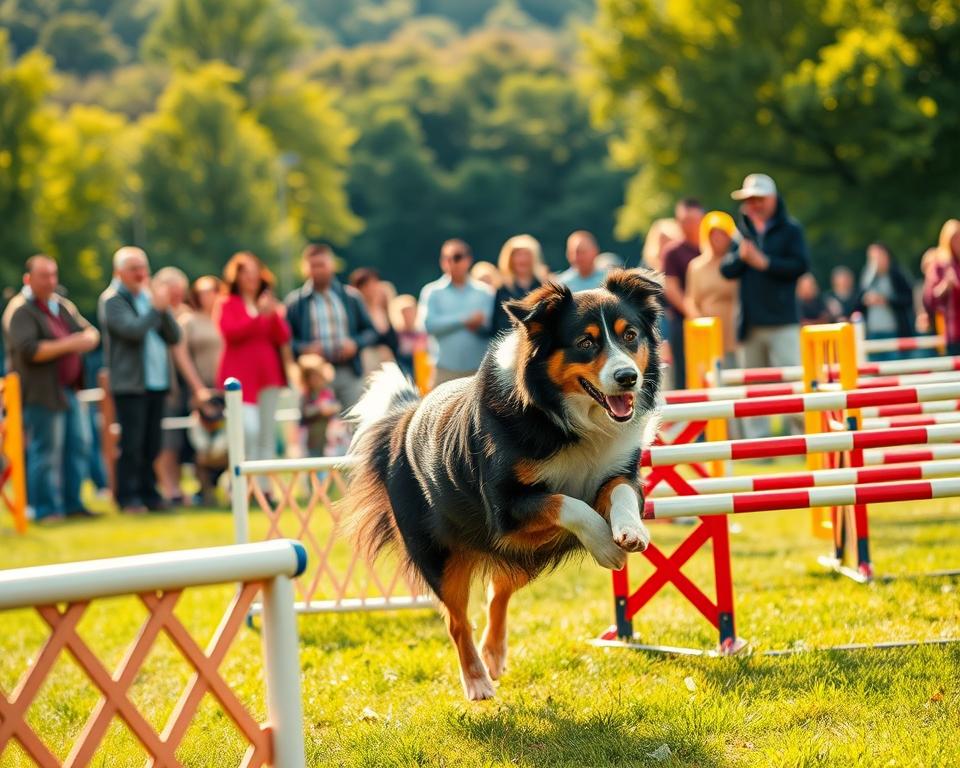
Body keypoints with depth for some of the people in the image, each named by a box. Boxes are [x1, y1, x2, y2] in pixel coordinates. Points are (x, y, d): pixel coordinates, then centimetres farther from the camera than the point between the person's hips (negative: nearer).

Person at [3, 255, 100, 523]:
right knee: (46, 452, -7)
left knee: (79, 445, 8)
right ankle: (45, 509, 0)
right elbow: (28, 350, -20)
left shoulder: (62, 305, 16)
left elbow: (90, 331, 18)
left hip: (68, 390, 8)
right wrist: (68, 345, -18)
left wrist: (87, 338, -8)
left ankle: (71, 503, 17)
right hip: (42, 393, -8)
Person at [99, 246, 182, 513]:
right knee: (132, 444, -7)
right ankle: (128, 497, -3)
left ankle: (149, 493, 13)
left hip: (157, 381, 6)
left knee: (152, 444, 7)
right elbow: (133, 330, -19)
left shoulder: (149, 296, 17)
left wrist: (165, 309, -4)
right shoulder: (112, 300, -3)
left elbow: (174, 336, 11)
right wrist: (156, 308, -13)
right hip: (130, 383, -6)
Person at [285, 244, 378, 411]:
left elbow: (371, 331, 15)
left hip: (349, 374, 2)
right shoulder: (295, 302, 5)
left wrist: (355, 344, -5)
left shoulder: (350, 296, 12)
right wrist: (303, 348, -16)